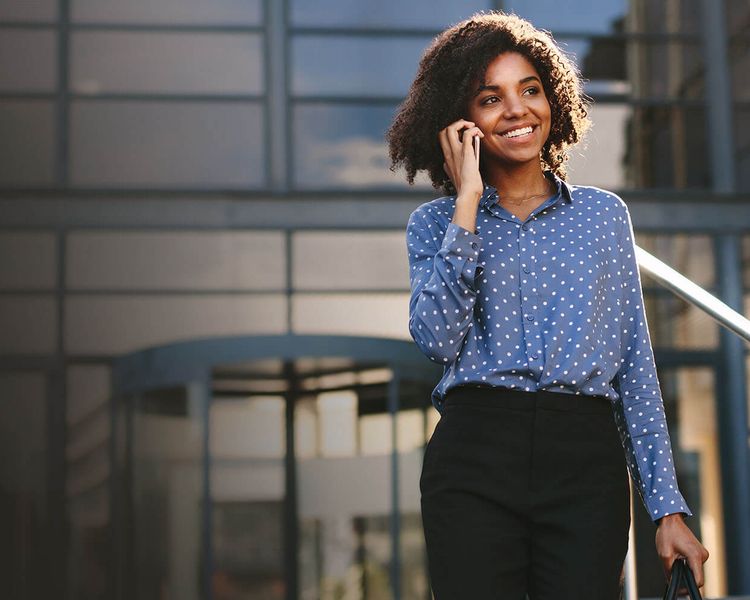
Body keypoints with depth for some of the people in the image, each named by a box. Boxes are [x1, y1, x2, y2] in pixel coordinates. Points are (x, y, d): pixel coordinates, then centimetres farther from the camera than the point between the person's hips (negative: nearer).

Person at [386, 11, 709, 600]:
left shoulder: (605, 214, 14)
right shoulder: (435, 222, 10)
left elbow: (636, 366, 11)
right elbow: (438, 338, -9)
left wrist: (668, 506, 4)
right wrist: (468, 203, -6)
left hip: (588, 463, 1)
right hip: (474, 462, -1)